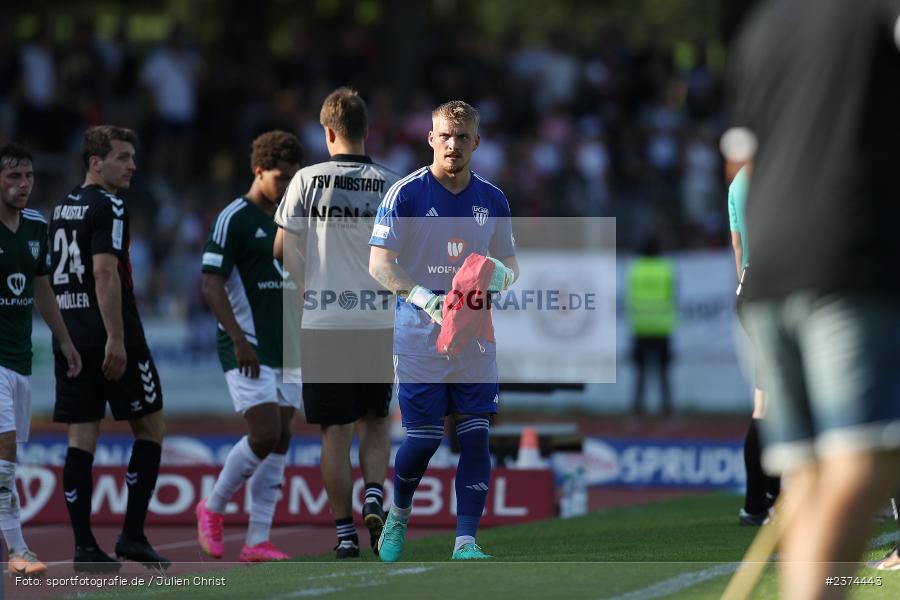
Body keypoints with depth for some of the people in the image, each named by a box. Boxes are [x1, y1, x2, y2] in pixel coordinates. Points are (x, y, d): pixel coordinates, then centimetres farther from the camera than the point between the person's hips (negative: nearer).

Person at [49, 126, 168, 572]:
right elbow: (104, 272, -20)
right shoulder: (108, 207, -10)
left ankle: (85, 546, 0)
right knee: (149, 427, 5)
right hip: (111, 339, -8)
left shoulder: (62, 208, 16)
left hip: (69, 339, 8)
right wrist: (116, 338, -22)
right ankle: (132, 534, 0)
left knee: (81, 438, 4)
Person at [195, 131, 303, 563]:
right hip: (247, 349, -8)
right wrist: (239, 340, -23)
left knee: (279, 442, 2)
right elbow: (211, 284, -15)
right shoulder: (234, 219, -9)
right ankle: (213, 508, 6)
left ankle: (257, 542, 4)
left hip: (283, 349, 8)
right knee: (265, 435, -15)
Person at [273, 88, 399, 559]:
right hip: (378, 321, 1)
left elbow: (284, 250, -1)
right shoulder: (392, 185, -1)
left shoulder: (307, 180, -4)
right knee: (376, 419, 18)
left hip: (323, 322, -1)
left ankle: (345, 531, 5)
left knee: (335, 431, 4)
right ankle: (374, 496, -2)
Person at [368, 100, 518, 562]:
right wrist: (423, 297, -24)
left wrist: (502, 276, -8)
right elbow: (380, 264, -8)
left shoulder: (492, 200, 8)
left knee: (475, 437, -5)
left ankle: (465, 541, -3)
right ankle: (398, 517, 25)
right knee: (423, 439, -3)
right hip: (419, 334, -3)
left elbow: (510, 262, 17)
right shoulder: (406, 193, -5)